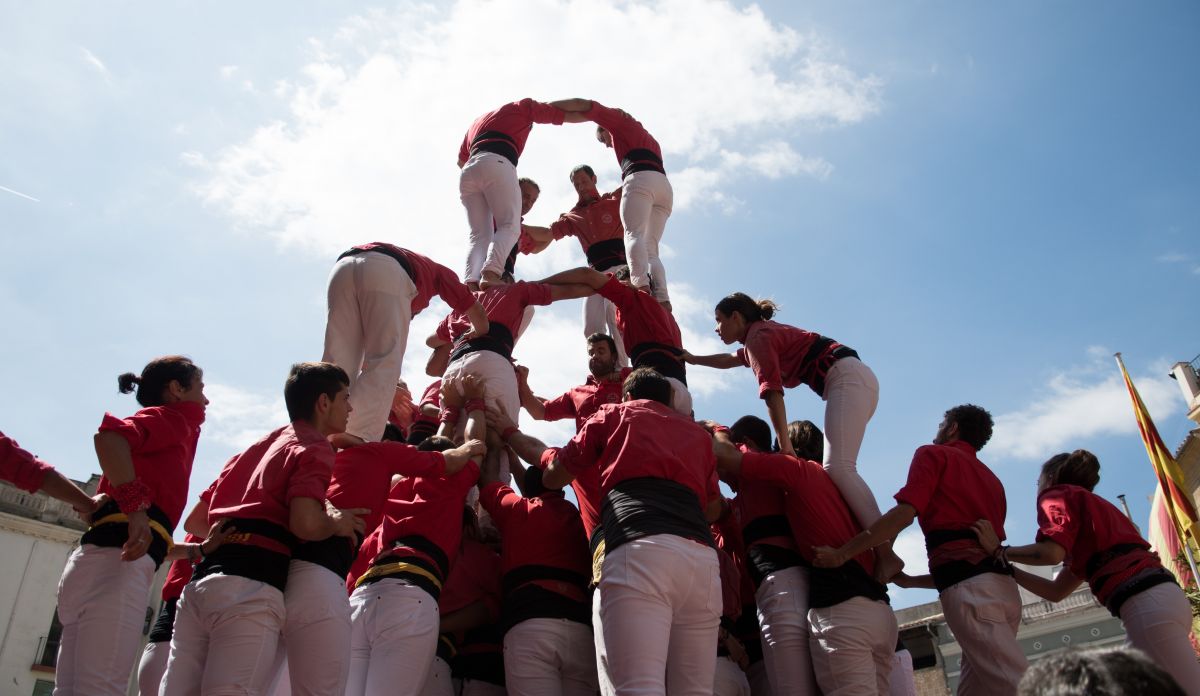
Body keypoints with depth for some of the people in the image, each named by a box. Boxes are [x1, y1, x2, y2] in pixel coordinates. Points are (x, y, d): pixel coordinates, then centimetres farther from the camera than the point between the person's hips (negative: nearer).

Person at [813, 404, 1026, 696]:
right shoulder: (991, 479, 30)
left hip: (969, 586, -8)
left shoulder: (934, 454, 7)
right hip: (1003, 583, 8)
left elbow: (904, 513, -9)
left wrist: (841, 553, -10)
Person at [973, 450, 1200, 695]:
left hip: (1146, 602, -9)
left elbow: (1052, 552, -17)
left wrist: (999, 552, -3)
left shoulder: (1059, 494, 5)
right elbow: (1057, 591, 27)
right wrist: (1006, 568, 27)